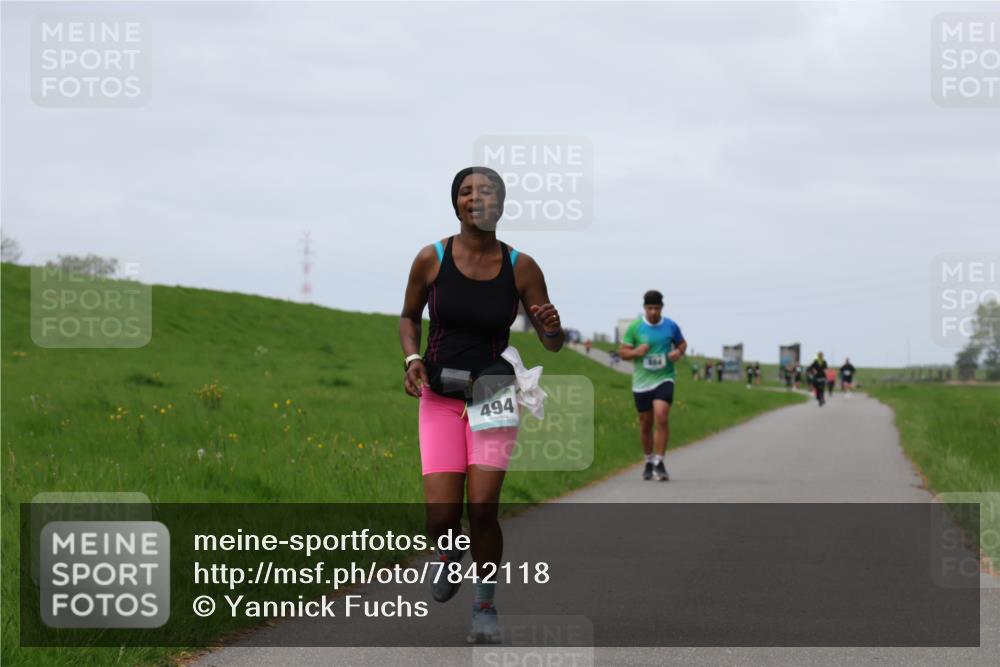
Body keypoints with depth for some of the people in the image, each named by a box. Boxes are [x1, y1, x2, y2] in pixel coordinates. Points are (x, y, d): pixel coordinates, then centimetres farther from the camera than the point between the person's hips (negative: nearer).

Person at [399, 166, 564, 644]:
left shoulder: (521, 268, -5)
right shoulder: (431, 259, -6)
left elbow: (552, 343, 1)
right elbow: (409, 316, 11)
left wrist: (552, 327, -22)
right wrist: (412, 360, -7)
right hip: (440, 395, 0)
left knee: (483, 508, -13)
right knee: (441, 518, -10)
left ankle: (485, 608, 10)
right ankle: (451, 556, 29)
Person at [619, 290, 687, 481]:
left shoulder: (670, 326, 0)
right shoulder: (634, 327, -2)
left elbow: (682, 343, 16)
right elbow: (623, 352, 2)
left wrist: (678, 352, -7)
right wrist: (636, 351, -19)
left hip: (664, 379, -1)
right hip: (642, 382, 1)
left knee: (662, 417, -19)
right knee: (645, 424, 8)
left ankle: (659, 463, -15)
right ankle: (649, 461, 28)